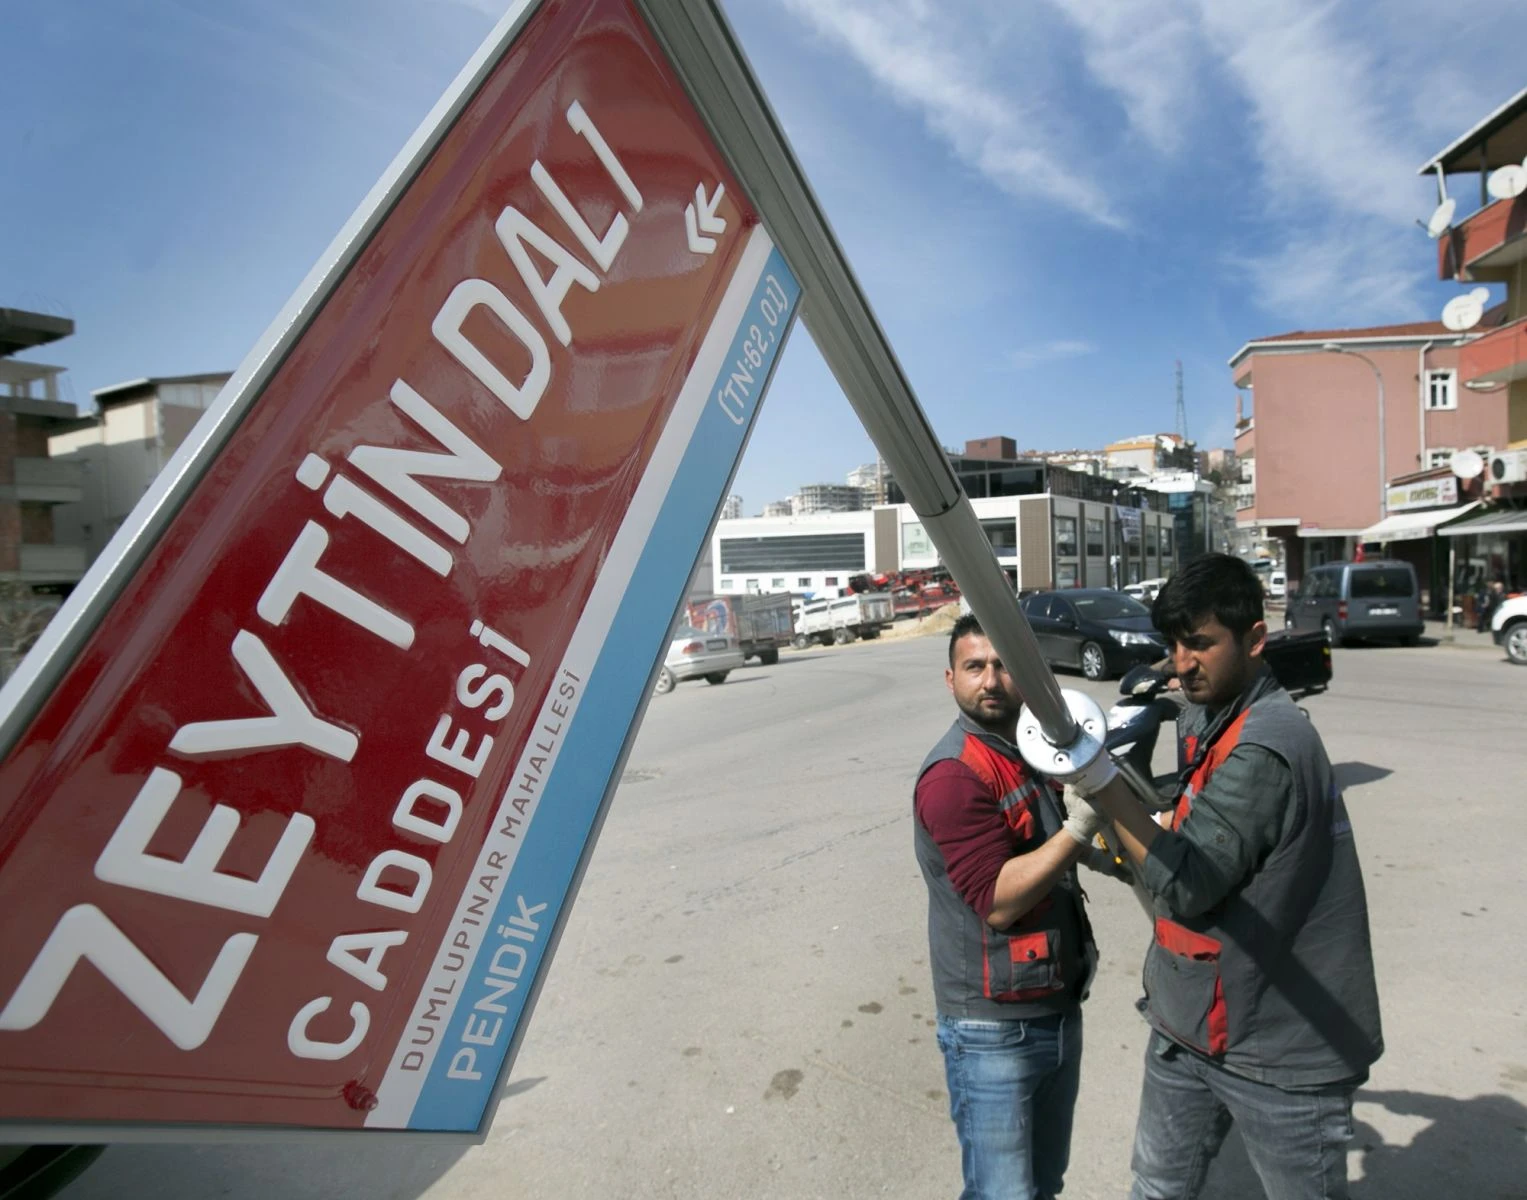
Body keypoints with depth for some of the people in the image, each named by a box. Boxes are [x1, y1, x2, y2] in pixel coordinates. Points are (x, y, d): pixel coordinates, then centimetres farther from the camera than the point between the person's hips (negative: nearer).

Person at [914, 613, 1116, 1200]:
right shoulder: (953, 775, -22)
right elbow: (997, 901, -25)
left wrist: (1091, 853, 8)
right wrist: (1081, 826, -29)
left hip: (1057, 1009, 8)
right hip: (994, 1029, -8)